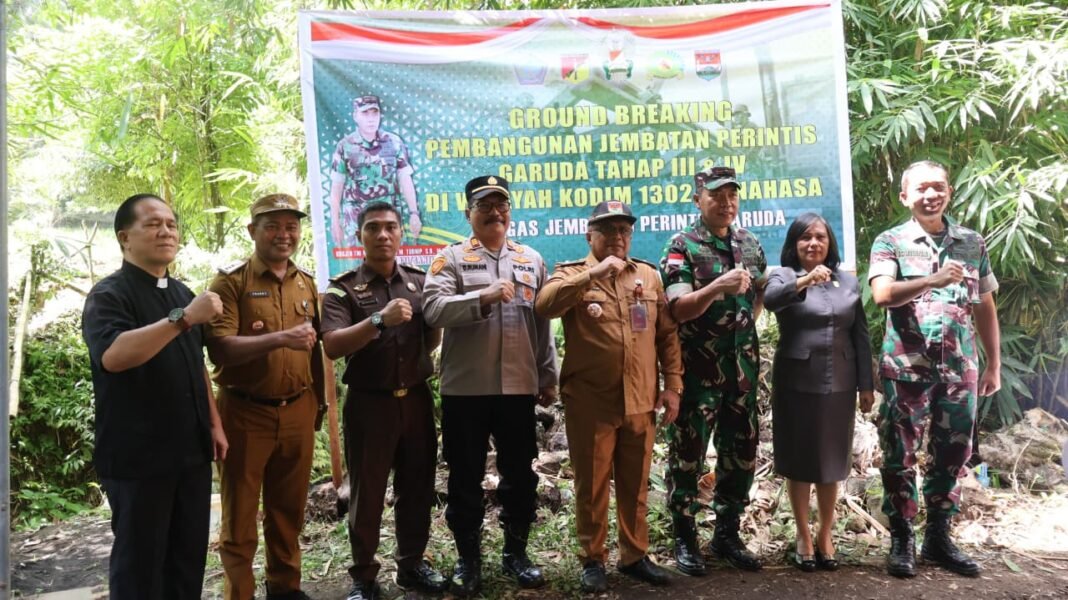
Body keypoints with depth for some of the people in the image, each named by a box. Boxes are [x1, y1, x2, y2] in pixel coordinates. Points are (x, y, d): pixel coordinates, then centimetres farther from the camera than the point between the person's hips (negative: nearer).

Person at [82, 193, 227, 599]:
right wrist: (183, 318, -36)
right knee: (140, 559, 5)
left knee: (190, 555, 14)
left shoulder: (182, 293, 13)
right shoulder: (109, 295, -10)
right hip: (137, 456, -6)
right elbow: (113, 356, -30)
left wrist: (214, 424, 14)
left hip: (191, 451, 7)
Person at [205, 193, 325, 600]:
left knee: (289, 509, 16)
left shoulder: (306, 283, 9)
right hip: (245, 413, -5)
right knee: (240, 515, 8)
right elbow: (219, 349, -18)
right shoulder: (230, 281, -8)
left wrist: (319, 400, 17)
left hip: (298, 412, 5)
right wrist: (279, 339, -30)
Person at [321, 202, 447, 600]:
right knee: (367, 492, 6)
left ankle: (412, 564, 29)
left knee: (417, 487, 12)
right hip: (369, 403, -3)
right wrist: (379, 319, -29)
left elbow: (431, 343, 11)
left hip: (416, 399, 4)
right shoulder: (343, 289, -4)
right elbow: (332, 347, -17)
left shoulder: (419, 282, 8)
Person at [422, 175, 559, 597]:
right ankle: (468, 558, 24)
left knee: (519, 474, 12)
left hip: (519, 387, 3)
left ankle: (516, 552, 29)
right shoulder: (451, 258, 1)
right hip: (465, 388, -2)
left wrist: (548, 378, 10)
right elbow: (433, 309, -15)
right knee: (465, 478, 8)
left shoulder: (531, 260, 11)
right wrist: (483, 297, -26)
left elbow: (543, 324, 12)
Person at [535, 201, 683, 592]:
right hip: (590, 402, -3)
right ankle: (592, 560, 21)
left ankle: (634, 555, 28)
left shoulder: (649, 275, 11)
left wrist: (673, 385, 4)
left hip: (641, 401, 3)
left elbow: (667, 333, 11)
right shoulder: (571, 274, 2)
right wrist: (594, 273, -20)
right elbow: (544, 305, -20)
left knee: (635, 485, 13)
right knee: (592, 486, 7)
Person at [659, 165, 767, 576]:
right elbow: (679, 309, -16)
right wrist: (717, 288, -29)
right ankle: (685, 539, 15)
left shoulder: (751, 245, 10)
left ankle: (727, 534, 27)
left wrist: (744, 327, 12)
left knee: (741, 453, 12)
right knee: (687, 453, 2)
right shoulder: (682, 246, -7)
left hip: (742, 366, 6)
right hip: (697, 367, -5)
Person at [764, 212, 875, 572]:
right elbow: (770, 300, -25)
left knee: (832, 461, 11)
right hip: (797, 383, -3)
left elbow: (861, 337, 9)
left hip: (838, 383, 3)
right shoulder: (783, 276, -1)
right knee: (800, 461, 7)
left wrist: (866, 384, 5)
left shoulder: (848, 281, 9)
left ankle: (825, 536, 25)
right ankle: (804, 537, 20)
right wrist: (805, 281, -41)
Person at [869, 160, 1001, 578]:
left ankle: (938, 538, 24)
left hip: (959, 366, 4)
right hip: (906, 366, -3)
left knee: (952, 454, 10)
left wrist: (994, 365, 12)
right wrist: (933, 280, -27)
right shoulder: (890, 241, 0)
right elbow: (881, 294, -16)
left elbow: (985, 308, 14)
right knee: (900, 454, 2)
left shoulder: (972, 243, 10)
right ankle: (901, 540, 14)